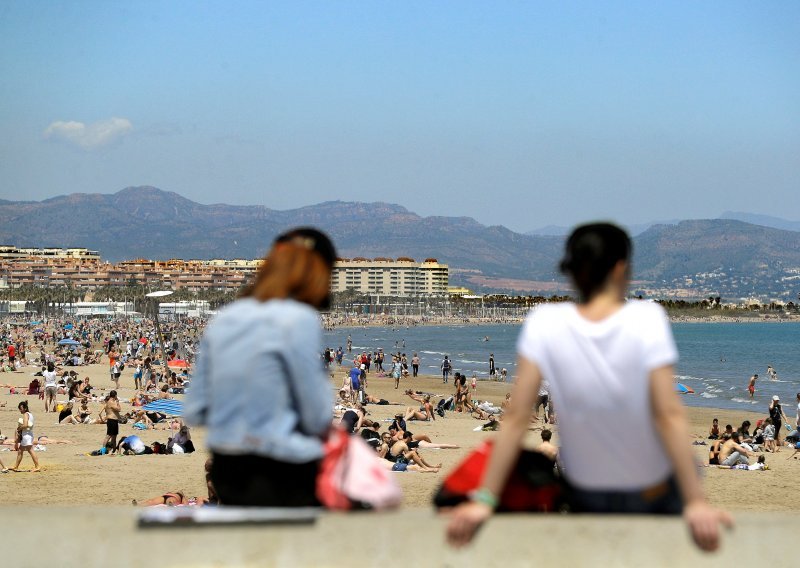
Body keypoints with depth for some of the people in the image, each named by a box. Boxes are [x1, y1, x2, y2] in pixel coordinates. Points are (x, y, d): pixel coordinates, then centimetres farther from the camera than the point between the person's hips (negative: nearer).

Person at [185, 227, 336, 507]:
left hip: (225, 471, 7)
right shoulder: (300, 319, -12)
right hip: (281, 474, -7)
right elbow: (318, 417, -7)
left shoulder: (222, 319, 6)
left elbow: (194, 412, 9)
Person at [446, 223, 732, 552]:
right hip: (654, 495, -1)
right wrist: (695, 502, -23)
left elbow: (516, 417, -18)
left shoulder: (544, 323, -15)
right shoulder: (647, 318, -20)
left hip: (586, 498, 2)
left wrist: (485, 500, -16)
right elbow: (669, 416, -25)